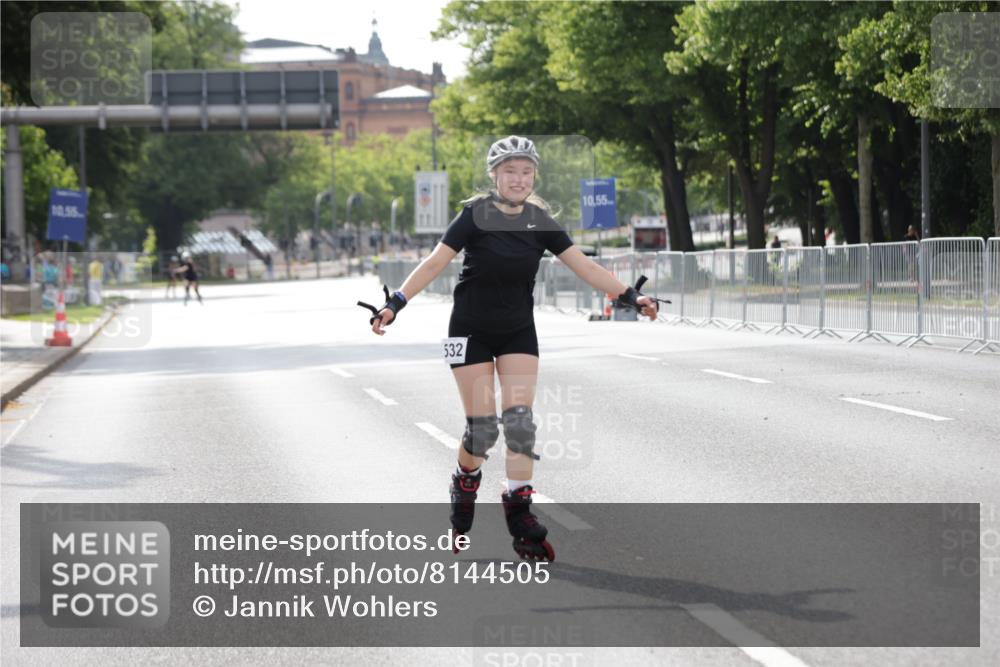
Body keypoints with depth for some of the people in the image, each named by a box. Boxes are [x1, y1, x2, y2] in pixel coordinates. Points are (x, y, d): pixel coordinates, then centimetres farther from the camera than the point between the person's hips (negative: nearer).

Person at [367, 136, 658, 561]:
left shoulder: (540, 222, -4)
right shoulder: (476, 216, -14)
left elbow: (582, 265, -5)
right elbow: (436, 261, -19)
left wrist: (630, 296, -13)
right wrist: (396, 302, -28)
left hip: (518, 332, 3)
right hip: (471, 331, -3)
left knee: (520, 421, -8)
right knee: (482, 426, -5)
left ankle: (520, 515, -3)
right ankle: (464, 488, 25)